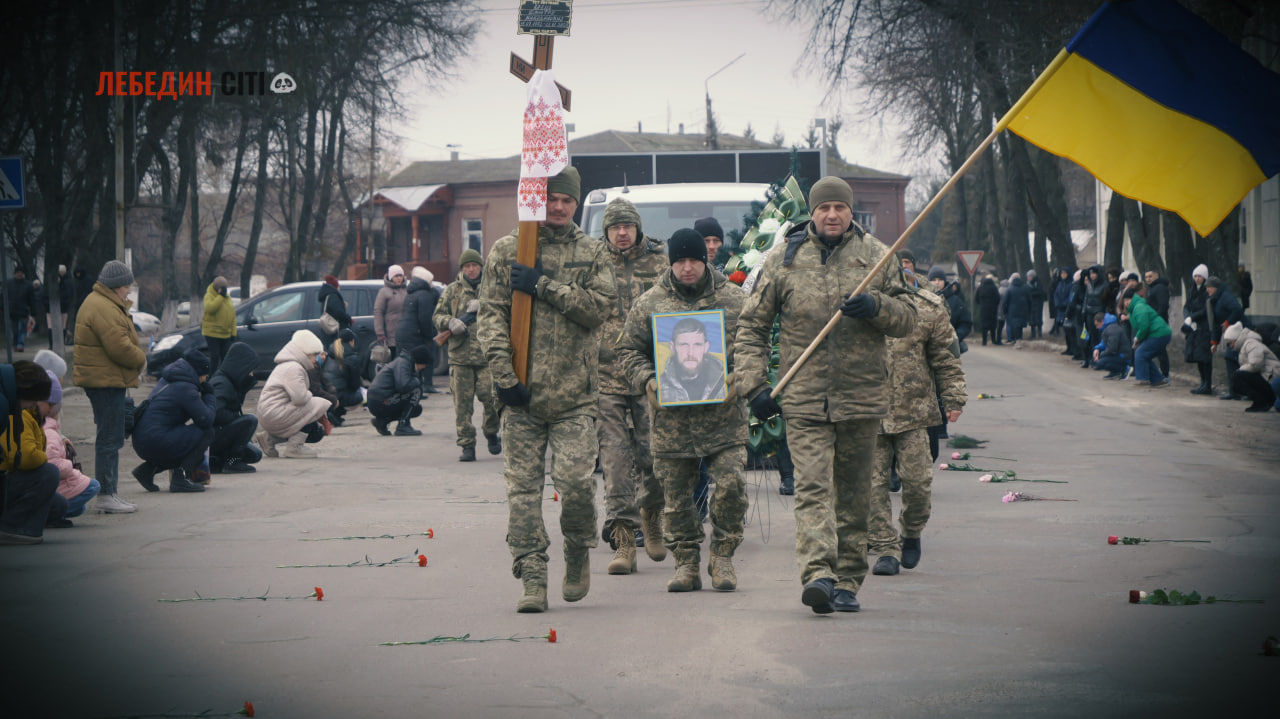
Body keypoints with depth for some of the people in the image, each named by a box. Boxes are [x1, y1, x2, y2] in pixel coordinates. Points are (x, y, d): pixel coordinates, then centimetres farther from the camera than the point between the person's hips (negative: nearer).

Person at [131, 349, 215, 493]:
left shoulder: (166, 381, 18)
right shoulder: (185, 388, -11)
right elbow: (206, 420, -11)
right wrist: (208, 395, 3)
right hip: (155, 442, -10)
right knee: (207, 432, -5)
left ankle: (148, 468, 13)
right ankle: (181, 476, -10)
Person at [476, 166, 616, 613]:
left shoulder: (592, 253, 9)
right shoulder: (506, 252, 8)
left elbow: (599, 305, -5)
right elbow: (490, 316, 2)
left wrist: (544, 286, -11)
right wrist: (503, 374, -8)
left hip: (575, 395, 0)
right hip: (523, 392, 0)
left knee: (575, 479, -12)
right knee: (523, 486, -2)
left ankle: (578, 552, 15)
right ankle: (532, 579, 3)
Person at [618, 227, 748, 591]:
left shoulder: (734, 299, 6)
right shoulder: (648, 304, 6)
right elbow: (629, 349, 12)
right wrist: (648, 380, -5)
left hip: (724, 412, -1)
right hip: (671, 415, 1)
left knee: (731, 485, -10)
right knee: (676, 493, 4)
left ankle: (722, 557, 6)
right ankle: (686, 562, 15)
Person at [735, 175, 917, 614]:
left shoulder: (877, 258, 7)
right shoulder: (783, 261, 5)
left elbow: (907, 319, 9)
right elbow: (751, 326, 9)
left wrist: (875, 306, -13)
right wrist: (755, 384, -1)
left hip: (862, 397, 2)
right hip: (803, 399, -2)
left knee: (854, 495, 8)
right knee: (812, 487, -15)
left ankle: (847, 581, 17)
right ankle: (818, 574, -27)